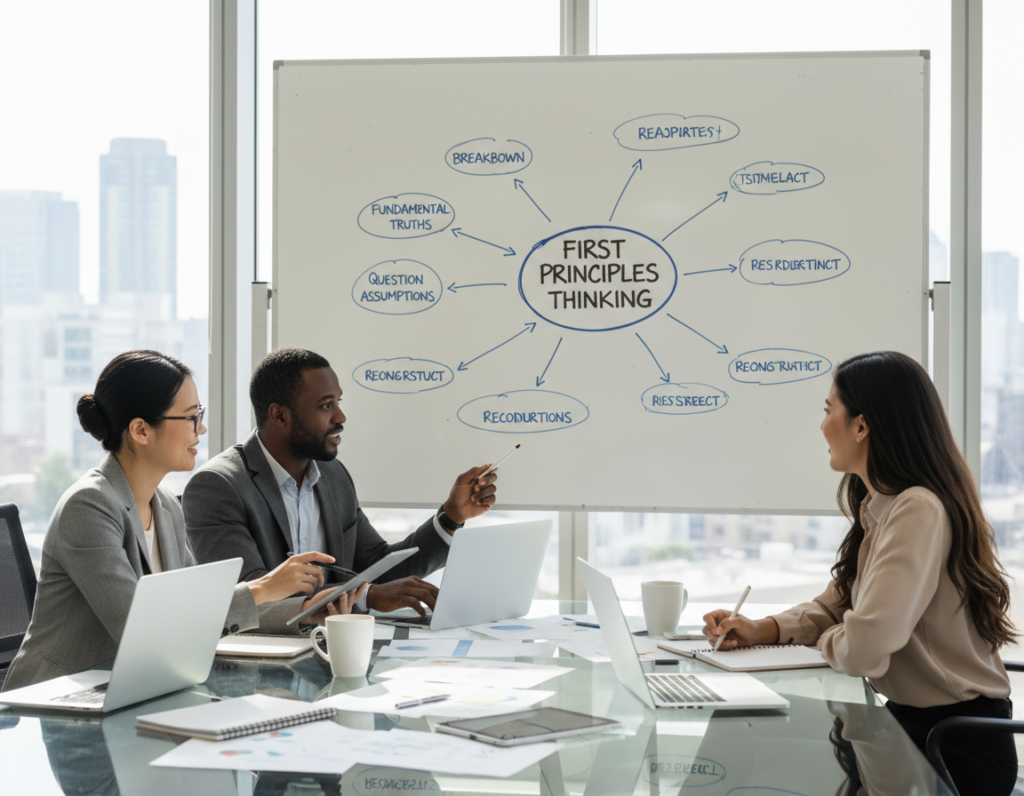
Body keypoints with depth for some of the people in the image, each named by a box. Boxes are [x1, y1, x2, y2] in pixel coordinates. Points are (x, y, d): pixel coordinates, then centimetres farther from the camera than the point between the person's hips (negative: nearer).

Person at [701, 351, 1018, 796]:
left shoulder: (919, 512, -24)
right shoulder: (877, 507, 10)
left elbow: (862, 650, -30)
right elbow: (836, 605, 18)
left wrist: (826, 641, -7)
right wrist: (763, 630, 0)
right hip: (909, 722, 8)